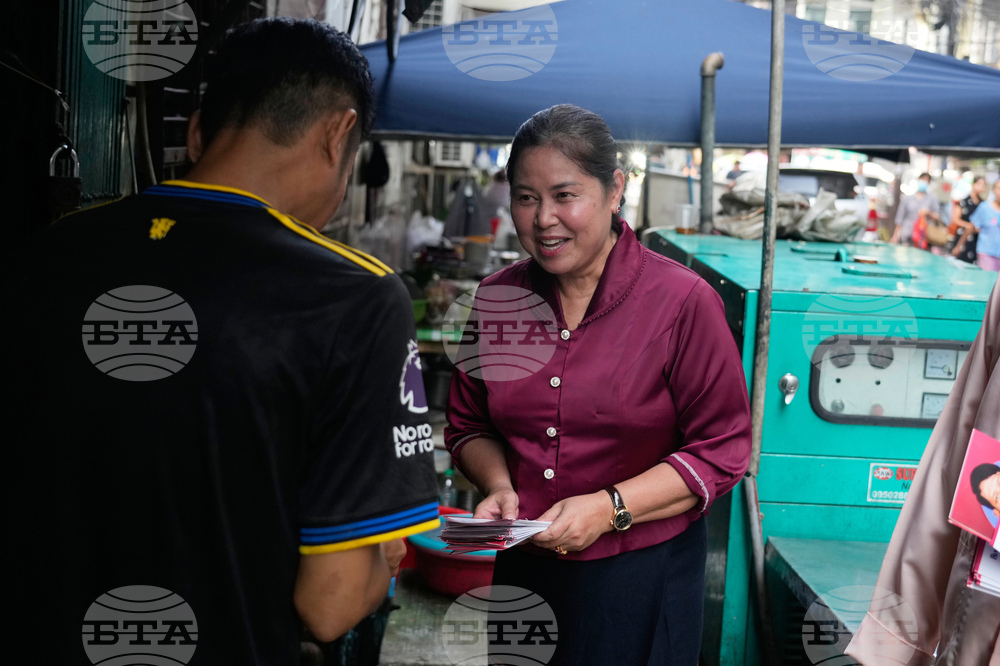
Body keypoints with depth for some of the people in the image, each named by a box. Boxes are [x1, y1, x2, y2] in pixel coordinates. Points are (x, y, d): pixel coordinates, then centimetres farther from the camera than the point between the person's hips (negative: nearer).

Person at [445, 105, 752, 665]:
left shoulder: (684, 301, -11)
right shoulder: (496, 298, 2)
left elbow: (722, 450, -10)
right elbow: (470, 425, 13)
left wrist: (609, 508, -18)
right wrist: (499, 487, -7)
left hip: (639, 576, -3)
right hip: (520, 568, 4)